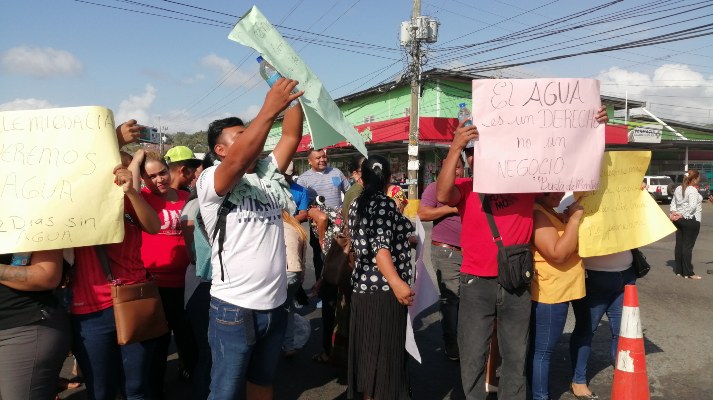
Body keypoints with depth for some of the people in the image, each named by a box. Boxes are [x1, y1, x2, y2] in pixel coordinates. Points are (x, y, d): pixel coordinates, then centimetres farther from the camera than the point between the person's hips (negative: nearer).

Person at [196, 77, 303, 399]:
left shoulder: (269, 173, 9)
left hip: (274, 305, 6)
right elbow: (238, 161, -30)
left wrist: (293, 96, -8)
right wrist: (269, 110, -37)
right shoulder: (211, 180, -10)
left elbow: (292, 136, 0)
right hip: (234, 308, -6)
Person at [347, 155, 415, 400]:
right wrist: (396, 282, -34)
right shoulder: (385, 203, -12)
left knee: (367, 347, 17)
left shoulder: (357, 205, 12)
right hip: (383, 289, -8)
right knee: (385, 349, 2)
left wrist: (407, 240, 36)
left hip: (362, 286, 8)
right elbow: (381, 247, -24)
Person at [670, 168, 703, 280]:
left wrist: (673, 212, -3)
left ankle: (678, 270, 17)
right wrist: (682, 215, -17)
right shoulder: (693, 190, -15)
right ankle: (688, 273, 0)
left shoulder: (678, 189, 10)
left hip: (679, 220, 8)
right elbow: (692, 206, -25)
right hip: (691, 220, -8)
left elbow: (673, 202, 11)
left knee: (679, 244, 11)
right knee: (688, 246, -5)